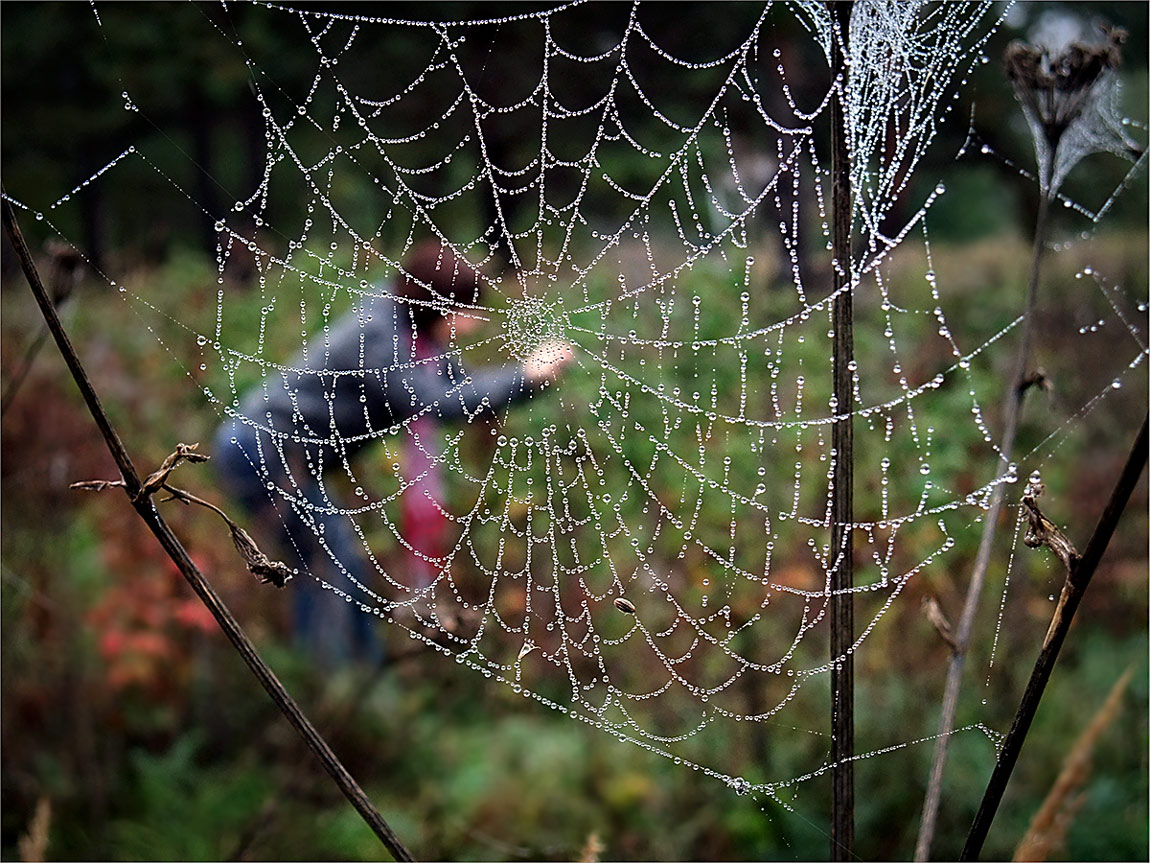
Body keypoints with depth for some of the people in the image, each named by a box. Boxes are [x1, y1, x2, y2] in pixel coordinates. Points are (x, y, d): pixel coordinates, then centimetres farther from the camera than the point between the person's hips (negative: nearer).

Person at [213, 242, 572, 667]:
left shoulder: (416, 335, 2)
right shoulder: (373, 334, -26)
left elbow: (462, 388, 7)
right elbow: (437, 404, -32)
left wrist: (534, 375, -6)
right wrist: (524, 376, -25)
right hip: (260, 447, -10)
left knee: (322, 565, 17)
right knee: (340, 564, -6)